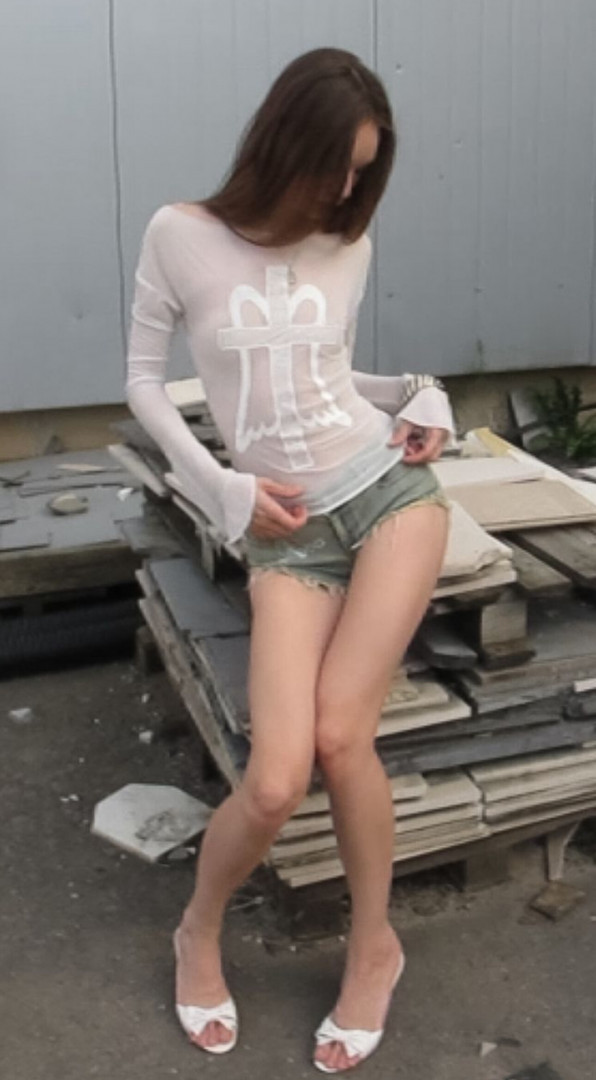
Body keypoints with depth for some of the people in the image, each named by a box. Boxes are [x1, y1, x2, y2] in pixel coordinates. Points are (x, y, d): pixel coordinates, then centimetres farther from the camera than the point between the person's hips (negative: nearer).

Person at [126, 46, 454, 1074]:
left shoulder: (350, 245, 7)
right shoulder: (180, 236, -1)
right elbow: (143, 382, 5)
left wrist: (422, 396, 2)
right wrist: (225, 490, -4)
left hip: (388, 485, 2)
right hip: (285, 529, -2)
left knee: (339, 733, -13)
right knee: (277, 779, -14)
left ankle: (372, 942, 15)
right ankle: (199, 932, 20)